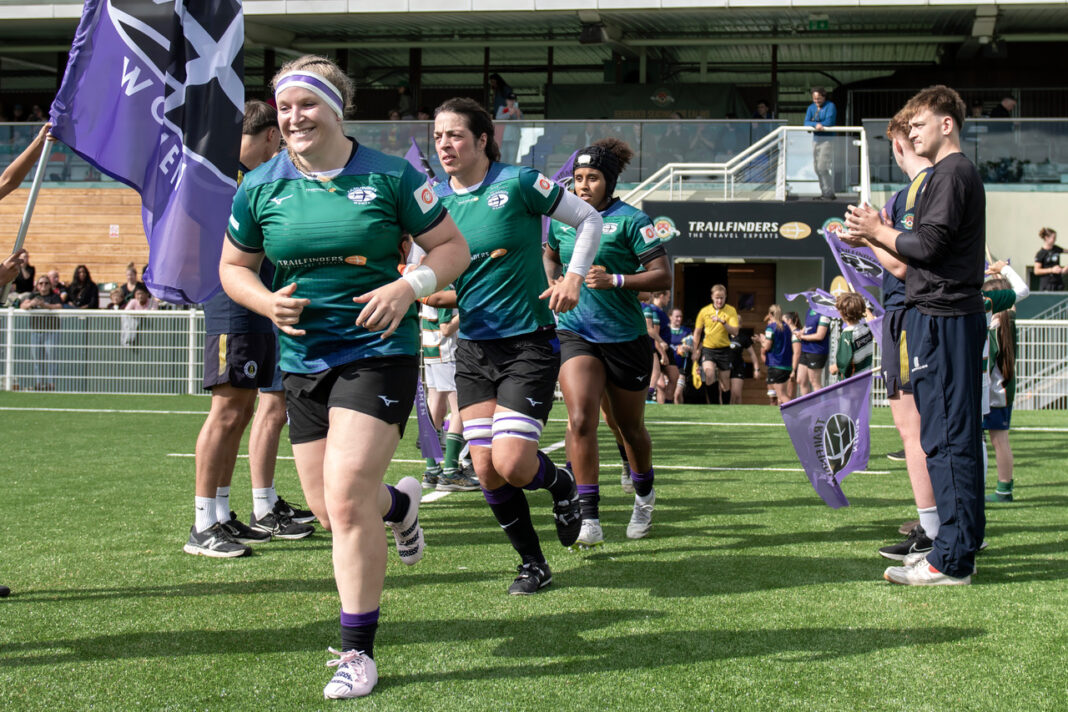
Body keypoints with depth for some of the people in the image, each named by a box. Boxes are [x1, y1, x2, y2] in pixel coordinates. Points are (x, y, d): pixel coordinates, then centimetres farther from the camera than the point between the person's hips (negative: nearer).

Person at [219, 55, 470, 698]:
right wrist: (267, 301, -7)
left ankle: (359, 652, -1)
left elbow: (454, 247, 1)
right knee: (329, 510, 8)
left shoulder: (390, 177, -5)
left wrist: (408, 287, -17)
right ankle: (399, 503, 46)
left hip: (379, 350, -4)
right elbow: (234, 266, 15)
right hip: (303, 358, 5)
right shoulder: (259, 187, 4)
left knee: (346, 496, -16)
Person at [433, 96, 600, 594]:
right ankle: (533, 564, 18)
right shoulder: (436, 200, 4)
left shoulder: (518, 183, -9)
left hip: (528, 343, -5)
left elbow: (588, 219, 0)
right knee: (486, 470, -1)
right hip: (473, 347, 5)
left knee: (512, 465, -14)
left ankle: (560, 482, 22)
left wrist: (573, 278, -10)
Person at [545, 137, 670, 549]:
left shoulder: (630, 220, -9)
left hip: (626, 337, -2)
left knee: (629, 427, 12)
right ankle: (589, 519, -14)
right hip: (575, 332, 2)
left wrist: (614, 280, -23)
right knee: (580, 419, -18)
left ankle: (644, 495, 42)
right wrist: (554, 284, 8)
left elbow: (663, 276, -12)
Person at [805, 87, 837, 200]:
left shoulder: (830, 106, -6)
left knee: (822, 167, -14)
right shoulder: (811, 108, 11)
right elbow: (806, 123, -2)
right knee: (816, 168, 6)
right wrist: (816, 125, -21)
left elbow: (829, 122, -17)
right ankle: (824, 192, 14)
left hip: (828, 139, -7)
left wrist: (816, 124, -7)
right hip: (816, 139, 7)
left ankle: (829, 193, -6)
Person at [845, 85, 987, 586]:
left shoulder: (952, 173, -10)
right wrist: (875, 238, 14)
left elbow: (928, 244, -19)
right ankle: (958, 546, 20)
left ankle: (951, 561, -8)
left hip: (941, 317, -11)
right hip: (951, 316, 11)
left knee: (946, 437, -10)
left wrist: (877, 230, -6)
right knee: (955, 435, 13)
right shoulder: (956, 173, 22)